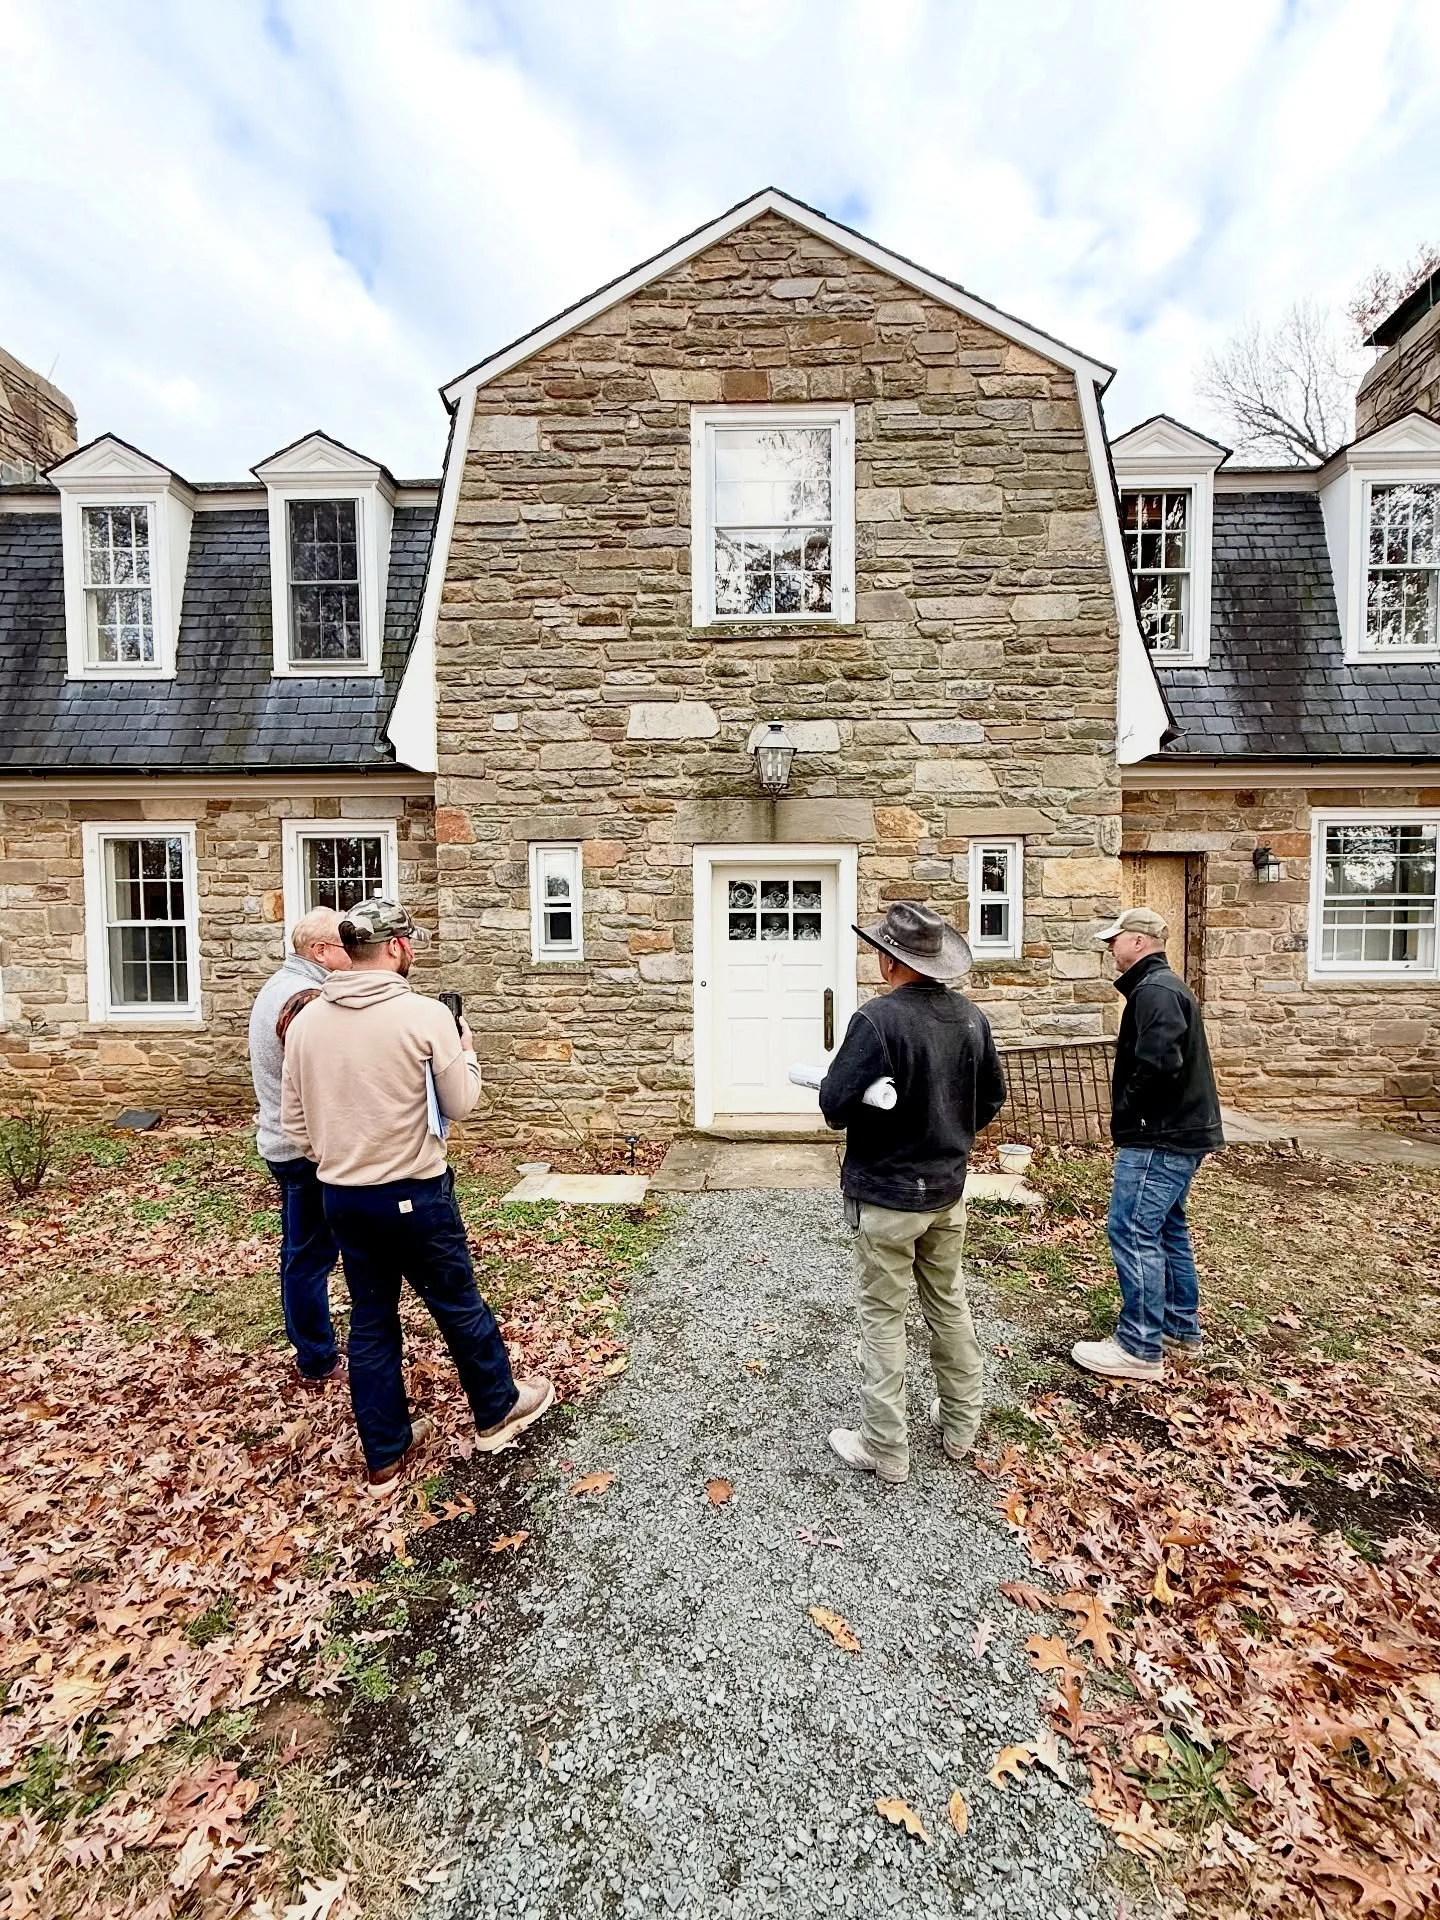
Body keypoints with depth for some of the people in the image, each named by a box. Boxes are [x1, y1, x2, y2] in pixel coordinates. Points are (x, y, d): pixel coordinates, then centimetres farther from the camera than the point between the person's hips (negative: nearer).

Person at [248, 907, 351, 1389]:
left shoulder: (279, 986, 11)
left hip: (284, 1141, 10)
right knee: (311, 1255, 3)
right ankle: (317, 1363, 18)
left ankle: (310, 1348, 34)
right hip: (307, 1149, -10)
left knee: (302, 1252, 19)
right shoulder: (307, 999, -23)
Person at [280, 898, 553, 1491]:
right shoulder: (426, 1015, -18)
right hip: (414, 1194, -5)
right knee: (458, 1306, 15)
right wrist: (466, 1052, 8)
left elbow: (294, 1120, 4)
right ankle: (498, 1410, 36)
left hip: (341, 1196, 5)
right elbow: (459, 1105, -9)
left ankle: (386, 1454, 32)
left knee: (370, 1319, 17)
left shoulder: (307, 1021, -2)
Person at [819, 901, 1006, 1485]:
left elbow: (836, 1105, -26)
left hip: (887, 1195, -6)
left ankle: (886, 1450, 22)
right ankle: (960, 1424, 39)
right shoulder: (971, 1017, -2)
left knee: (883, 1317, 9)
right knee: (949, 1304, 22)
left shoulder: (878, 1019, -25)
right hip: (948, 1190, 7)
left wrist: (826, 1085, -4)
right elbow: (992, 1096, 8)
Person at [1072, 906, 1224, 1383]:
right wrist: (1131, 1115, 11)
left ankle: (1141, 1348, 3)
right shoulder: (1163, 985, 17)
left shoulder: (1154, 990, -18)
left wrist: (1128, 1111, -15)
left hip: (1159, 1137, -11)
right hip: (1180, 1132, 11)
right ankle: (1182, 1329, 33)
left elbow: (1158, 1062, -30)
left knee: (1132, 1233, -6)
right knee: (1167, 1228, 20)